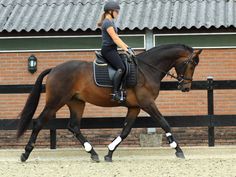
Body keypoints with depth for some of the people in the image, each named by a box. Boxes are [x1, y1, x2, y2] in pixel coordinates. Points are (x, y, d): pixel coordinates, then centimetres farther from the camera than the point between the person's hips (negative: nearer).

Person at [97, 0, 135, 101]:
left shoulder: (111, 22, 19)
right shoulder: (107, 22, -12)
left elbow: (116, 38, 23)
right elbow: (115, 39, -19)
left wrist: (127, 47, 16)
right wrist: (126, 49, -21)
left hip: (112, 49, 11)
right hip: (108, 49, -11)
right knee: (121, 68, -25)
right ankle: (115, 93, -32)